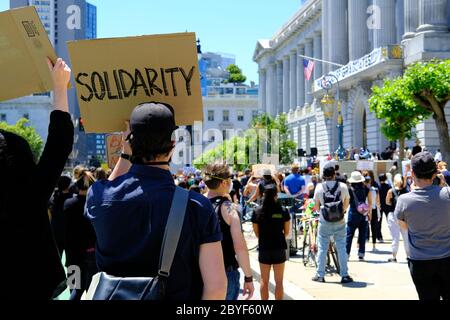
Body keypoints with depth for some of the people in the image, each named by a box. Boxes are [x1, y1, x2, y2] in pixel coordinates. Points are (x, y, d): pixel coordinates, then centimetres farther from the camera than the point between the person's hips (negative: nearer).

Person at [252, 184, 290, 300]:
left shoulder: (257, 212, -7)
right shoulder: (283, 211, -8)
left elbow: (257, 233, 0)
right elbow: (286, 232, 2)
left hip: (264, 248, 1)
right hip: (279, 248, -1)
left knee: (264, 281, 13)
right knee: (279, 281, 8)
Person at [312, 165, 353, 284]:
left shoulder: (319, 187, -5)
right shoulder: (343, 186, -3)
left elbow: (316, 206, 4)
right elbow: (346, 204, 8)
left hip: (324, 222, 0)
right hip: (339, 222, 1)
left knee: (322, 248, 8)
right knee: (341, 248, 7)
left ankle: (320, 275, 12)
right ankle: (344, 275, 8)